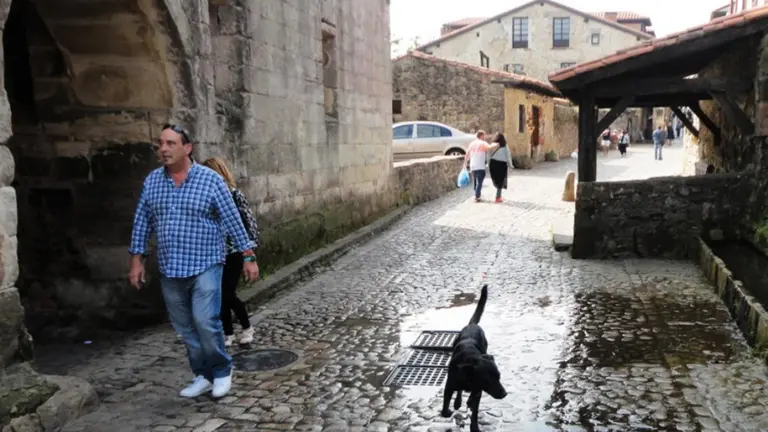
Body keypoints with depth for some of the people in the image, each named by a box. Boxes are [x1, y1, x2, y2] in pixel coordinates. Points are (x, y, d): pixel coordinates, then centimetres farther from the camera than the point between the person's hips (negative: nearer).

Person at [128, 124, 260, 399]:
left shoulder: (210, 179, -7)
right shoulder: (152, 181, 5)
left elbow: (232, 220, -5)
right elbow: (142, 222, 11)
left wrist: (248, 256, -7)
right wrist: (137, 260, 8)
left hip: (205, 266, -4)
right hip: (170, 270, 5)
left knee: (206, 322, -12)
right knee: (185, 328, 10)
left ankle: (222, 371, 10)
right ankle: (204, 375, 24)